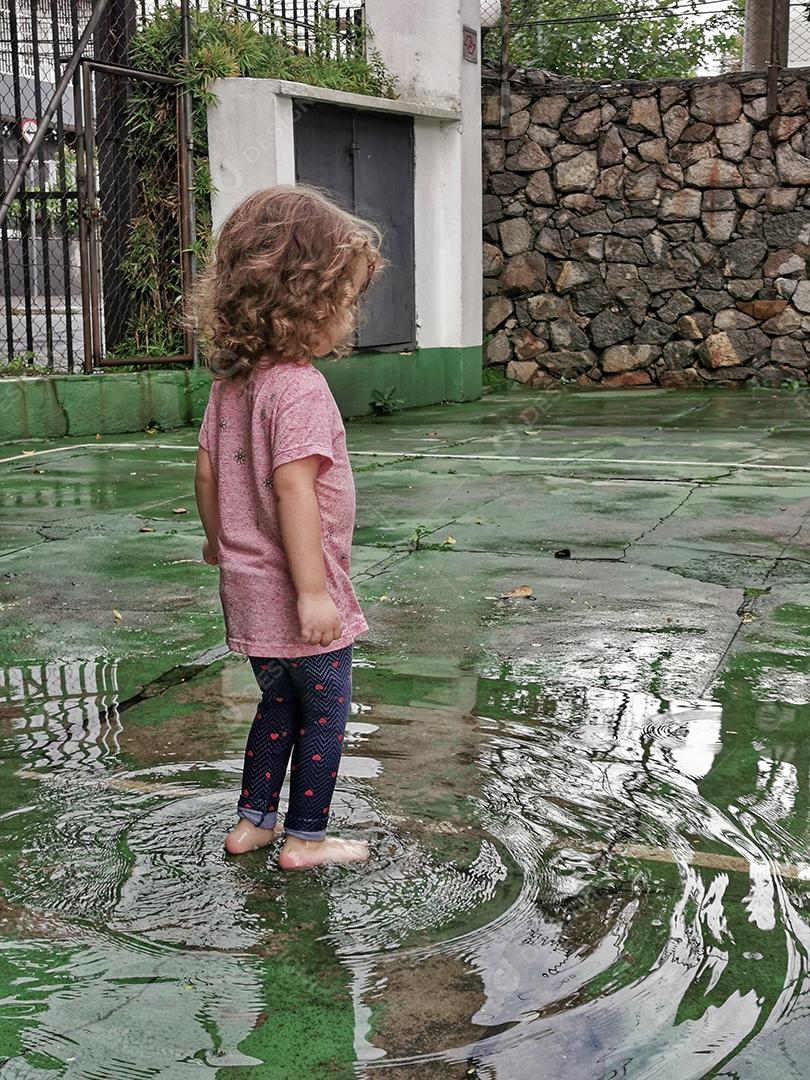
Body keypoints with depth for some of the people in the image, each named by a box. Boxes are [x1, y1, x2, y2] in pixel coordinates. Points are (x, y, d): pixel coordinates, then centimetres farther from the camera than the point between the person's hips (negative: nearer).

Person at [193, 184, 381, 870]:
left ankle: (253, 820, 33)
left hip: (250, 591, 9)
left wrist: (219, 540, 27)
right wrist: (314, 590, -24)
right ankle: (305, 837, 20)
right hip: (297, 597, -8)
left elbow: (207, 471, 13)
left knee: (280, 704, 23)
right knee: (325, 714, 9)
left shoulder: (231, 382, 5)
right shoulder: (301, 388, -22)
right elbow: (294, 488, -27)